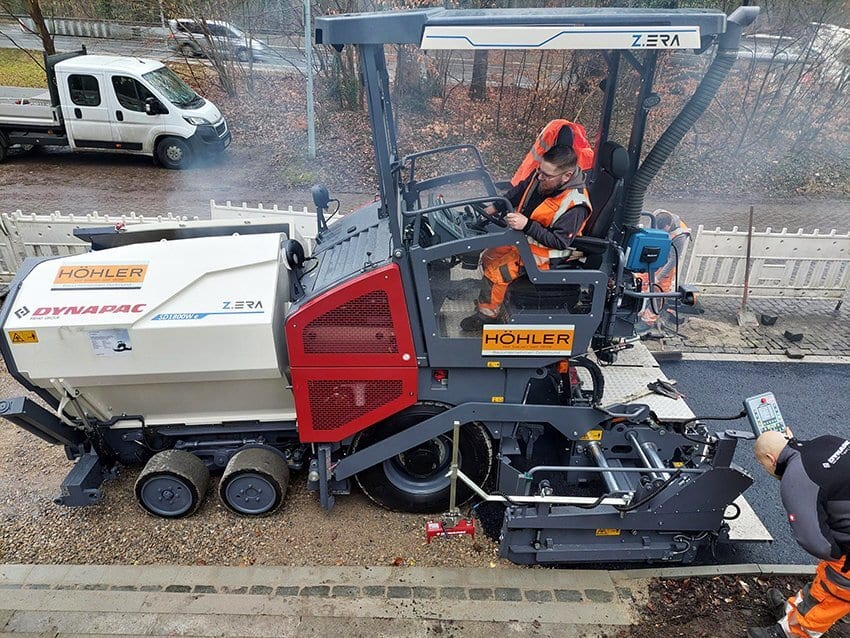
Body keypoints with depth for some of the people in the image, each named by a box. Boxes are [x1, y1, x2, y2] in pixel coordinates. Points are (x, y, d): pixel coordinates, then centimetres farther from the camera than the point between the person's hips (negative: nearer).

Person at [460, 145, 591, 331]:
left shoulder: (575, 205, -31)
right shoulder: (542, 175, -10)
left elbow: (559, 242, -27)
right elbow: (519, 190, 10)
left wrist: (526, 225, -34)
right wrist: (494, 208, 3)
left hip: (543, 254, -8)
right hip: (523, 236, 9)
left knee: (495, 272, -15)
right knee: (488, 257, 10)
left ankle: (487, 315, 6)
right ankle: (488, 299, 30)